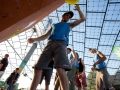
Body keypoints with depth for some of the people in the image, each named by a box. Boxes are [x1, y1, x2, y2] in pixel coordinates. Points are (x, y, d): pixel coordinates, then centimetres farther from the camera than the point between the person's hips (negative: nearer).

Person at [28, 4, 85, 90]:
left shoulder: (69, 25, 32)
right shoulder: (54, 25, 36)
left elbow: (83, 19, 30)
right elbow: (45, 36, 28)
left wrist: (78, 9, 34)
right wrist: (34, 39, 13)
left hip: (61, 44, -3)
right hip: (50, 44, 3)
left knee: (60, 69, -27)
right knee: (38, 68, -10)